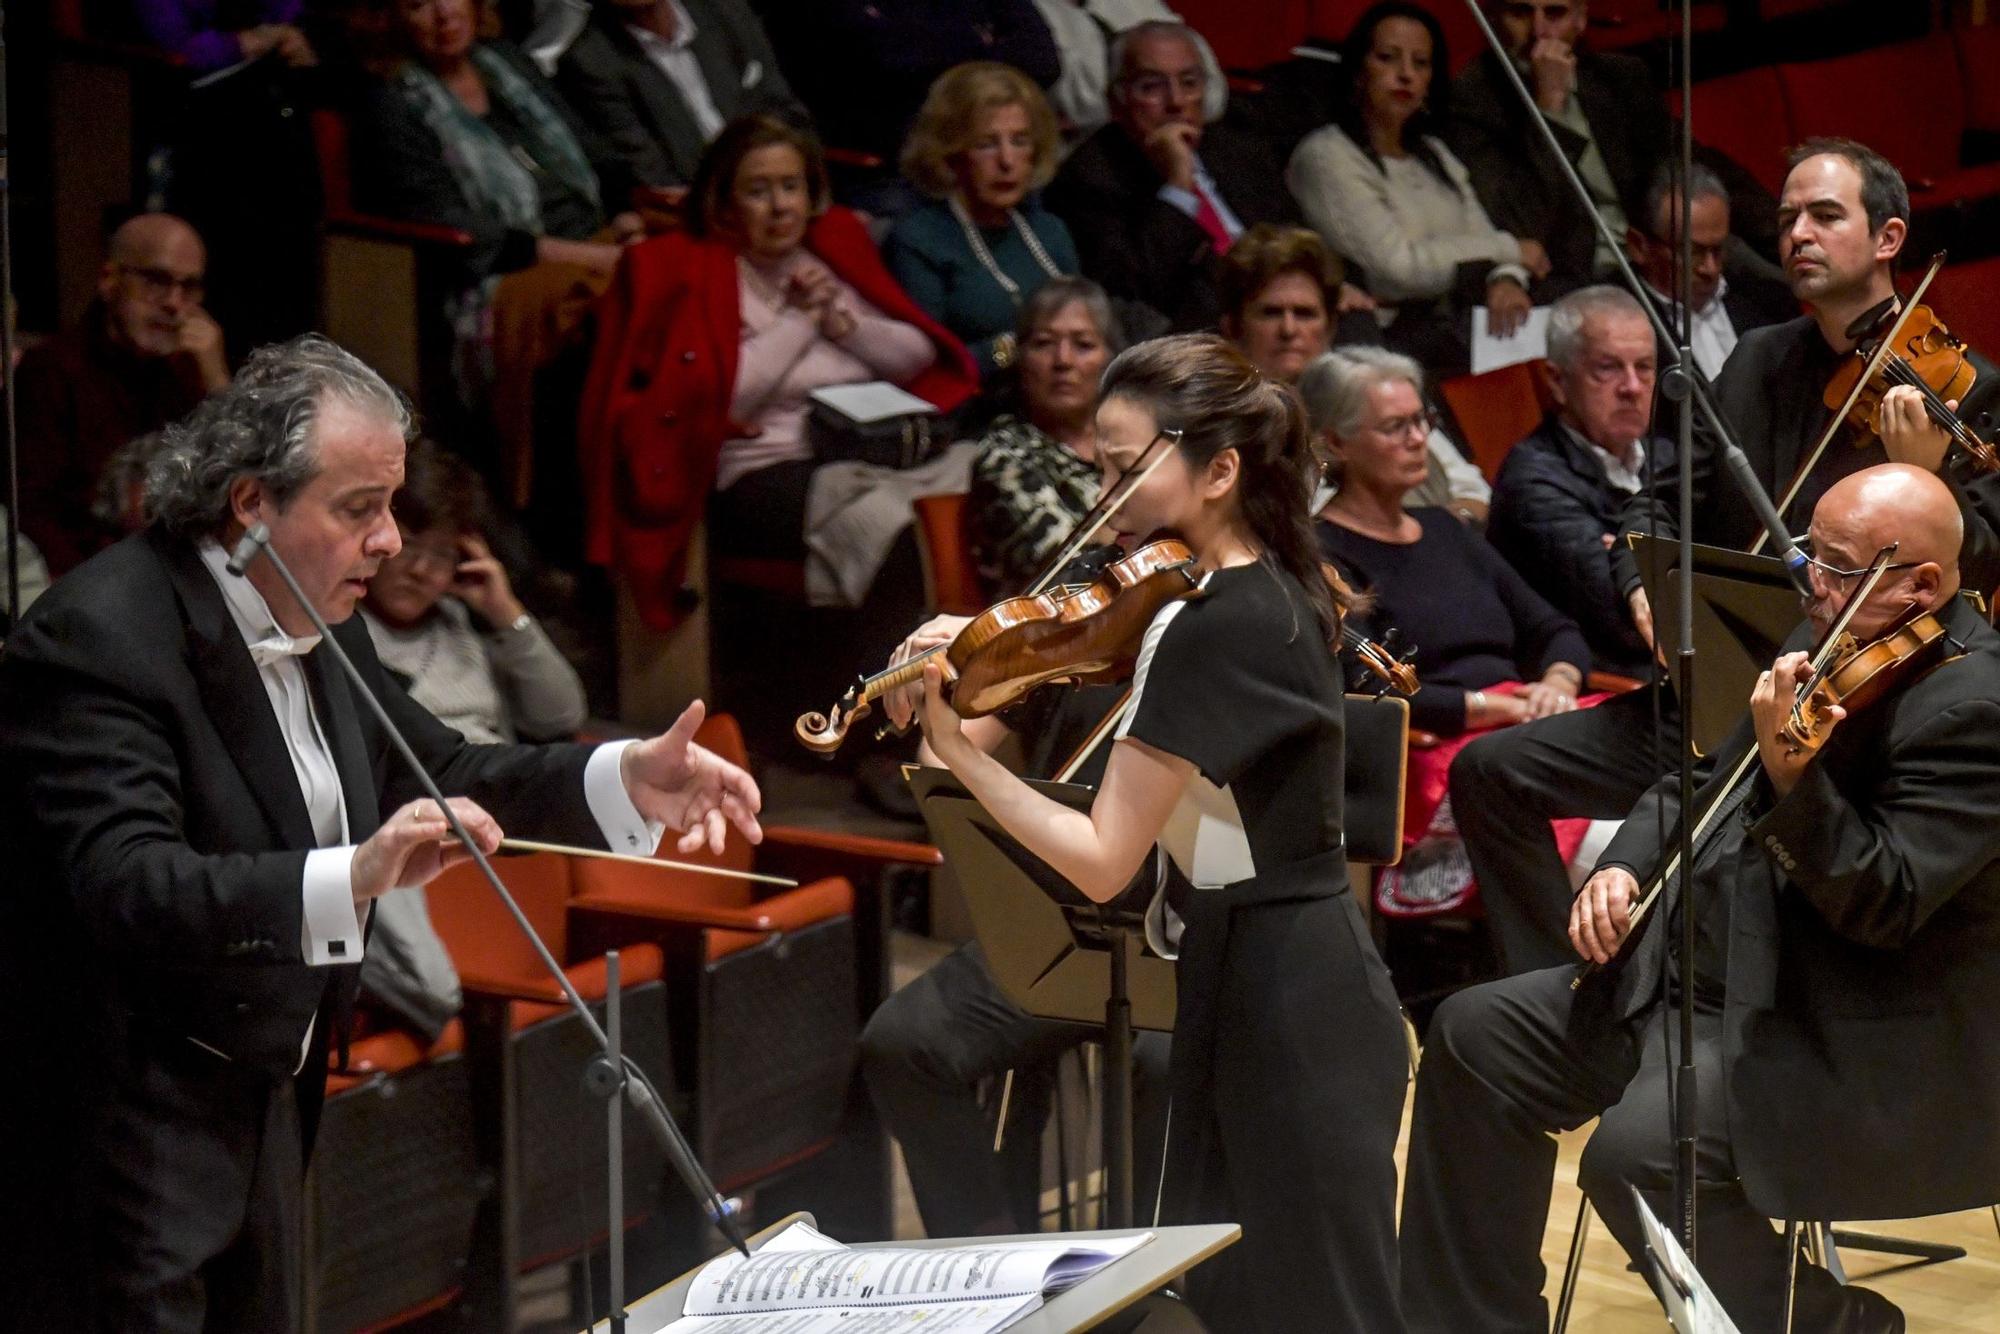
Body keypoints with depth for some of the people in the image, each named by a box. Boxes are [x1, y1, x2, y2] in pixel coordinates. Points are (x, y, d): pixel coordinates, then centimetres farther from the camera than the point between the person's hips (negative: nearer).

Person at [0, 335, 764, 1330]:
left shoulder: (316, 628, 7)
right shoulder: (98, 638, -22)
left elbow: (434, 774, 13)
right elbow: (125, 885, -33)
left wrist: (629, 780, -3)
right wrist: (353, 878, -46)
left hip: (263, 1115, 9)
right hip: (117, 1134, -9)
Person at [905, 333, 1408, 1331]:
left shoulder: (1208, 629, -21)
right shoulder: (1268, 592, 8)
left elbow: (1101, 862, -21)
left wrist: (954, 749, -16)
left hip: (1278, 1010, -10)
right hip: (1299, 980, 10)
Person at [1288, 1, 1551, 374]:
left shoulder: (1433, 154, 21)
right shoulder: (1324, 157, -4)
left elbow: (1482, 242, 12)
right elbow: (1397, 267, -13)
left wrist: (1506, 280, -14)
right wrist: (1512, 250, -3)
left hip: (1459, 323, 7)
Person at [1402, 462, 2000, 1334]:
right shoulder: (1830, 645, 8)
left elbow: (1884, 904, -27)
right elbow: (1704, 785, 18)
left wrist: (1790, 774, -40)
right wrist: (1624, 868, 0)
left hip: (1854, 1044, -10)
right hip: (1709, 978, 10)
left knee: (1637, 1152, -30)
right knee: (1479, 1035, 6)